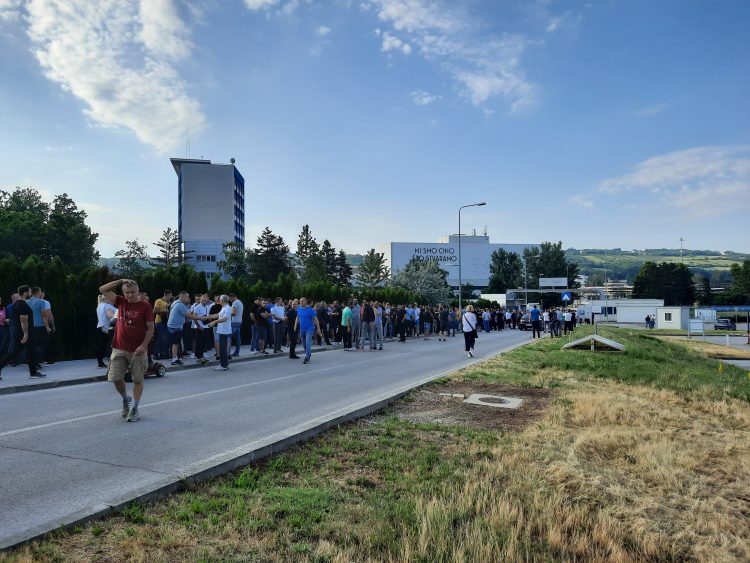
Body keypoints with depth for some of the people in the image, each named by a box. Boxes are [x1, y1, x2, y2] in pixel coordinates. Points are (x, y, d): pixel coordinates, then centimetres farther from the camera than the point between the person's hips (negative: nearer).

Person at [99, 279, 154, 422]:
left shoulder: (145, 306, -7)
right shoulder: (121, 302, 5)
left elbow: (151, 329, -8)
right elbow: (103, 290, 3)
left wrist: (144, 345, -19)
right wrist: (121, 281, -2)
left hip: (138, 351, -4)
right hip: (119, 349, 4)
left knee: (138, 379, 3)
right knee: (116, 378, 4)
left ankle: (134, 408, 14)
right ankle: (126, 400, 30)